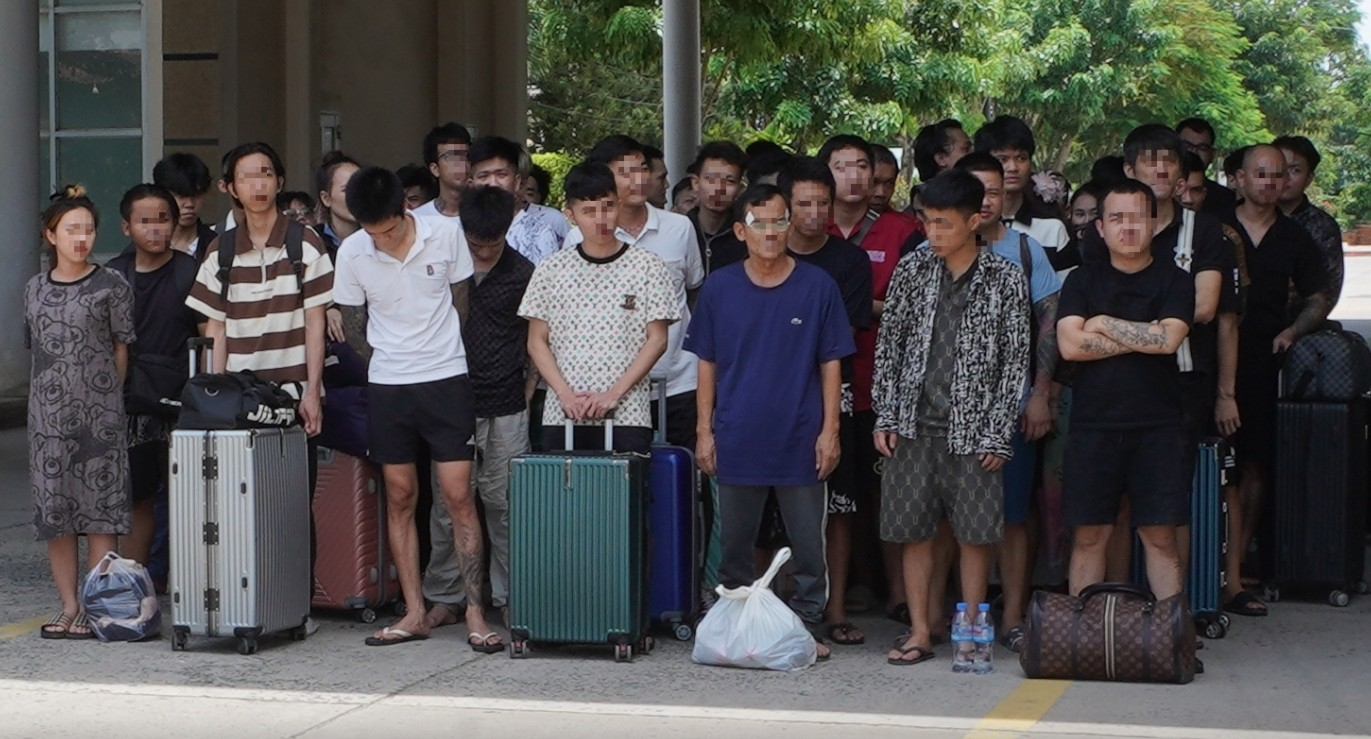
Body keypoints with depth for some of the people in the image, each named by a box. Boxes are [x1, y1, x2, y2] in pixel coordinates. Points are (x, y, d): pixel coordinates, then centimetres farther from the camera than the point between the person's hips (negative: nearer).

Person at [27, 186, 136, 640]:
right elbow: (37, 349, 15)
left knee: (100, 509, -3)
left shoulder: (111, 288, -1)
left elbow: (121, 351, 3)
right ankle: (69, 605, 12)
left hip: (99, 414, -4)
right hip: (49, 414, 4)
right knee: (53, 509, 5)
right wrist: (56, 391, 7)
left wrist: (104, 394, 2)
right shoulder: (35, 290, 10)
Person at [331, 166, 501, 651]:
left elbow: (463, 302, 5)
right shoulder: (352, 253, -5)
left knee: (459, 498, -5)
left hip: (446, 379, -2)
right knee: (400, 497, 6)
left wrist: (448, 355, 6)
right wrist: (382, 360, 5)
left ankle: (475, 615, -1)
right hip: (386, 387, 2)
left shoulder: (445, 235, -8)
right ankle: (415, 613, 13)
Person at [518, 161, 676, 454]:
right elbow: (537, 341, 8)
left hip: (627, 418, -2)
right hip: (561, 418, 2)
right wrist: (565, 394, -7)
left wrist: (614, 394, -9)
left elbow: (656, 340, 0)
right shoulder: (551, 270, 7)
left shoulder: (647, 266, 2)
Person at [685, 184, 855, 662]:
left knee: (808, 542, 5)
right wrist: (705, 430, 2)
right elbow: (707, 363, 7)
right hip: (737, 439, 1)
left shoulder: (817, 287, -1)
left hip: (800, 441, -1)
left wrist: (829, 430, -3)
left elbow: (831, 363, 2)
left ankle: (807, 623, 16)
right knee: (734, 543, 10)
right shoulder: (719, 288, 2)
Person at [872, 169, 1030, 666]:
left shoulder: (1006, 280, -2)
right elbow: (889, 343, 9)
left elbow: (1014, 360, -2)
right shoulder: (912, 270, 5)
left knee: (974, 532, 1)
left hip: (972, 428, -2)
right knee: (913, 530, 4)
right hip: (913, 423, 3)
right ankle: (920, 632, 13)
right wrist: (884, 416, 2)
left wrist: (997, 434, -7)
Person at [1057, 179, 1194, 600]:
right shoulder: (1083, 281, 8)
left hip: (1157, 426, -1)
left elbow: (1169, 339, -12)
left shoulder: (1174, 282, 5)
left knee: (1161, 536, 1)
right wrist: (1142, 337, -8)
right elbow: (1070, 345, -7)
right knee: (1089, 536, 4)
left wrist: (1104, 325, -5)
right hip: (1093, 424, 1)